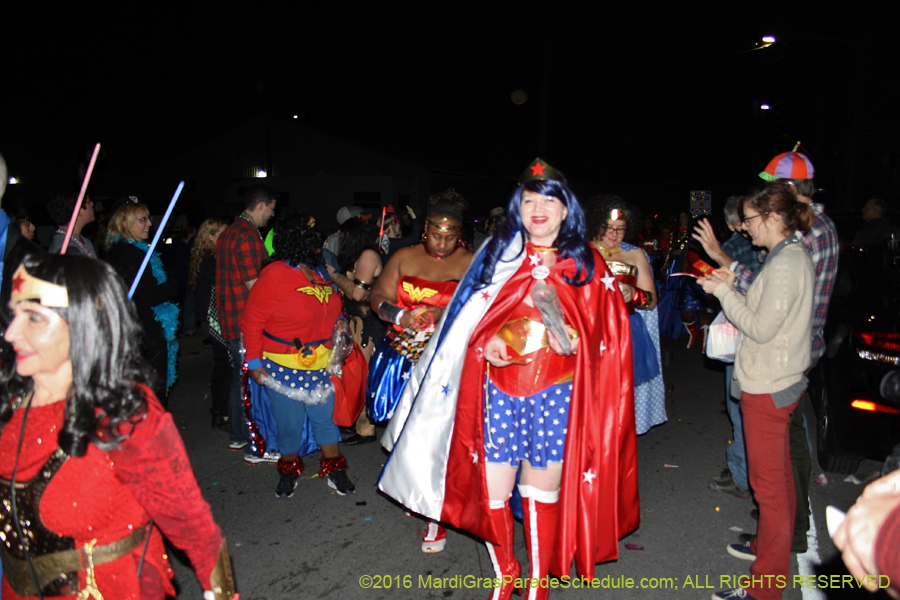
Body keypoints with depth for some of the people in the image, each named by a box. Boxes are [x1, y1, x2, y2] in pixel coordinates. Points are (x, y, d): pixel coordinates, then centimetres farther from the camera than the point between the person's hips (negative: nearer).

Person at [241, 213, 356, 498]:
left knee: (326, 416, 9)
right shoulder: (275, 274, -15)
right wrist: (254, 361, -12)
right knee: (289, 423, 9)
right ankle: (289, 470, 33)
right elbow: (251, 319, -11)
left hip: (321, 363, 5)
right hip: (284, 365, -5)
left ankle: (333, 469, 26)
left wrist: (339, 321, 2)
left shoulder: (319, 272, 5)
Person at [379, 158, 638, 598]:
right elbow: (472, 318, 9)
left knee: (542, 493, 9)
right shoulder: (498, 256, 6)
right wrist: (486, 343, -9)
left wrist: (575, 339, -15)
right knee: (491, 492, 3)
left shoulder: (585, 265, 4)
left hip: (555, 395, -1)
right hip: (498, 390, 1)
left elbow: (602, 329, 4)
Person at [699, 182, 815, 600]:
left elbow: (761, 328, -21)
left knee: (769, 483, -1)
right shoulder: (793, 256, 10)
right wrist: (733, 285, 6)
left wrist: (723, 292, -13)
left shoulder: (785, 263, -21)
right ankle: (769, 547, 40)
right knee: (779, 475, 22)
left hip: (767, 386, -10)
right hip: (780, 380, 10)